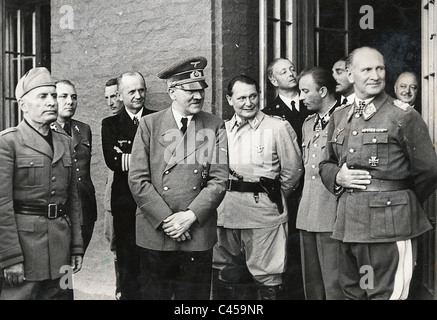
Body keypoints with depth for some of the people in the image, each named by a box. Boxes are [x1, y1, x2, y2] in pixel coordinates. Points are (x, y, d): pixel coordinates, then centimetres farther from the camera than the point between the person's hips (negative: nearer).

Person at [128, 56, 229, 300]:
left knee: (194, 294, 9)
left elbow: (219, 180, -1)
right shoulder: (149, 124, 2)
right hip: (155, 233, 0)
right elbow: (138, 180, -3)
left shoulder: (216, 126, 4)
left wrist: (190, 216, -11)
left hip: (198, 234, 1)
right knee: (155, 294, 11)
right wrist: (166, 219, -9)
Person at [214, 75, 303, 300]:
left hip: (264, 212, -5)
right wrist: (229, 196, 8)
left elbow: (292, 171, -1)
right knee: (222, 273, 16)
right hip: (226, 211, 5)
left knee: (266, 276, 0)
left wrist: (275, 197, 7)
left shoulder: (278, 128, -4)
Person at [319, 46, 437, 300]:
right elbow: (327, 164, 21)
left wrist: (400, 201, 8)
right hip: (348, 226, 6)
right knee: (352, 293, 16)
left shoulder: (403, 116, -6)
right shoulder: (339, 118, 13)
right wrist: (338, 177, -1)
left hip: (389, 227, -6)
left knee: (385, 294, 0)